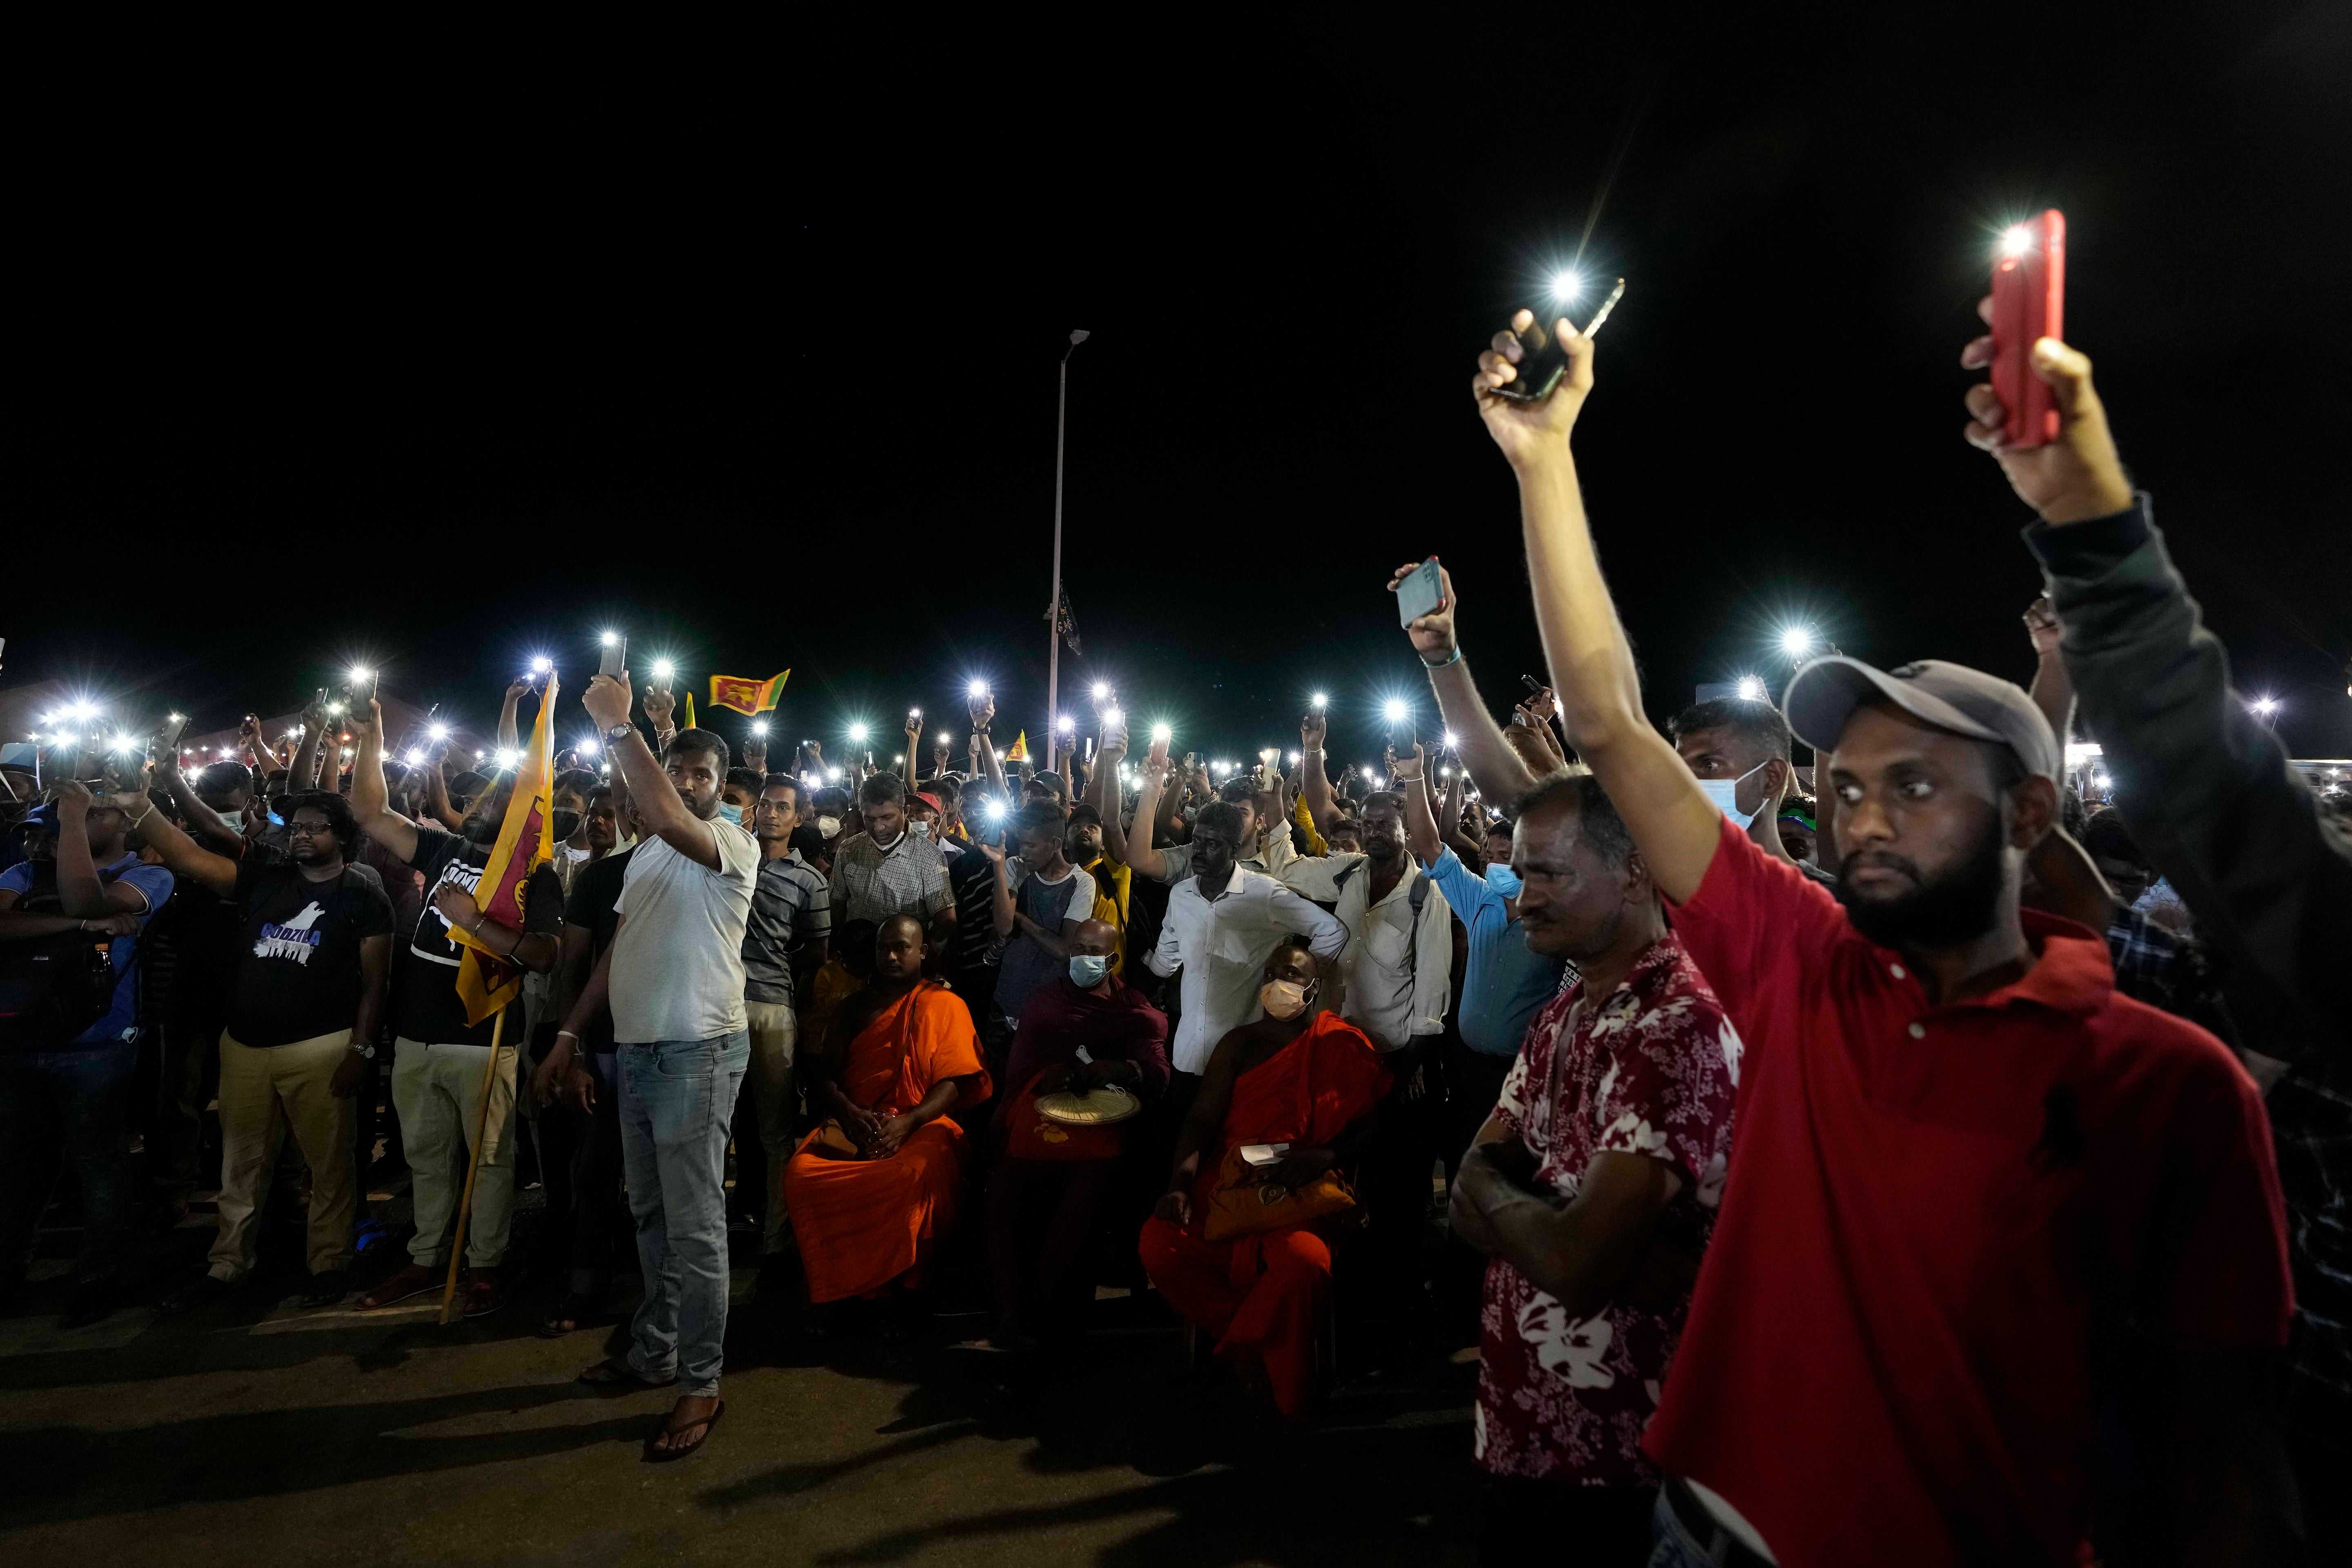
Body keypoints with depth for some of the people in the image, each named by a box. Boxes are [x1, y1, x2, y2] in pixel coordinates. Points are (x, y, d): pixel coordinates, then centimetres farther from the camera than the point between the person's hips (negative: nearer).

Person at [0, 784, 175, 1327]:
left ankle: (99, 1278, 18)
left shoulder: (147, 876, -5)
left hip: (93, 1047, -5)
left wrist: (71, 816, -20)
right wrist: (81, 923, -23)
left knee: (99, 1162, 5)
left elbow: (84, 898, -24)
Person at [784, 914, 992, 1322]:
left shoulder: (944, 1005, 10)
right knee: (800, 1172, -27)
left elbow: (953, 1084, -1)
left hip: (921, 1125, -3)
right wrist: (850, 1114, -8)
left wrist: (906, 1123, -17)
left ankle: (903, 1290, -19)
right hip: (852, 1123, 4)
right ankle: (832, 1290, -12)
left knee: (914, 1177, -37)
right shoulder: (859, 1006, 22)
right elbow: (825, 1077, 14)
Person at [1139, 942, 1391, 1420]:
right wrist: (1180, 1181, -10)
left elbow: (1371, 1125, 3)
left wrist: (1323, 1158, -17)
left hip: (1304, 1192, -3)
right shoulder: (1240, 1044, 15)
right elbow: (1202, 1119, 8)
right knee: (1158, 1244, -23)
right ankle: (1253, 1338, -1)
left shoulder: (1342, 1048, 7)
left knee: (1305, 1262, -36)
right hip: (1229, 1179, 3)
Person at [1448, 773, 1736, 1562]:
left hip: (1603, 1446, -7)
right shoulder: (1567, 1009, 5)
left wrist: (1492, 1191, -10)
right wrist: (1544, 1216, -18)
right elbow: (1474, 1185, 2)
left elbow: (1577, 1265, -30)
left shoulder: (1678, 1028, -25)